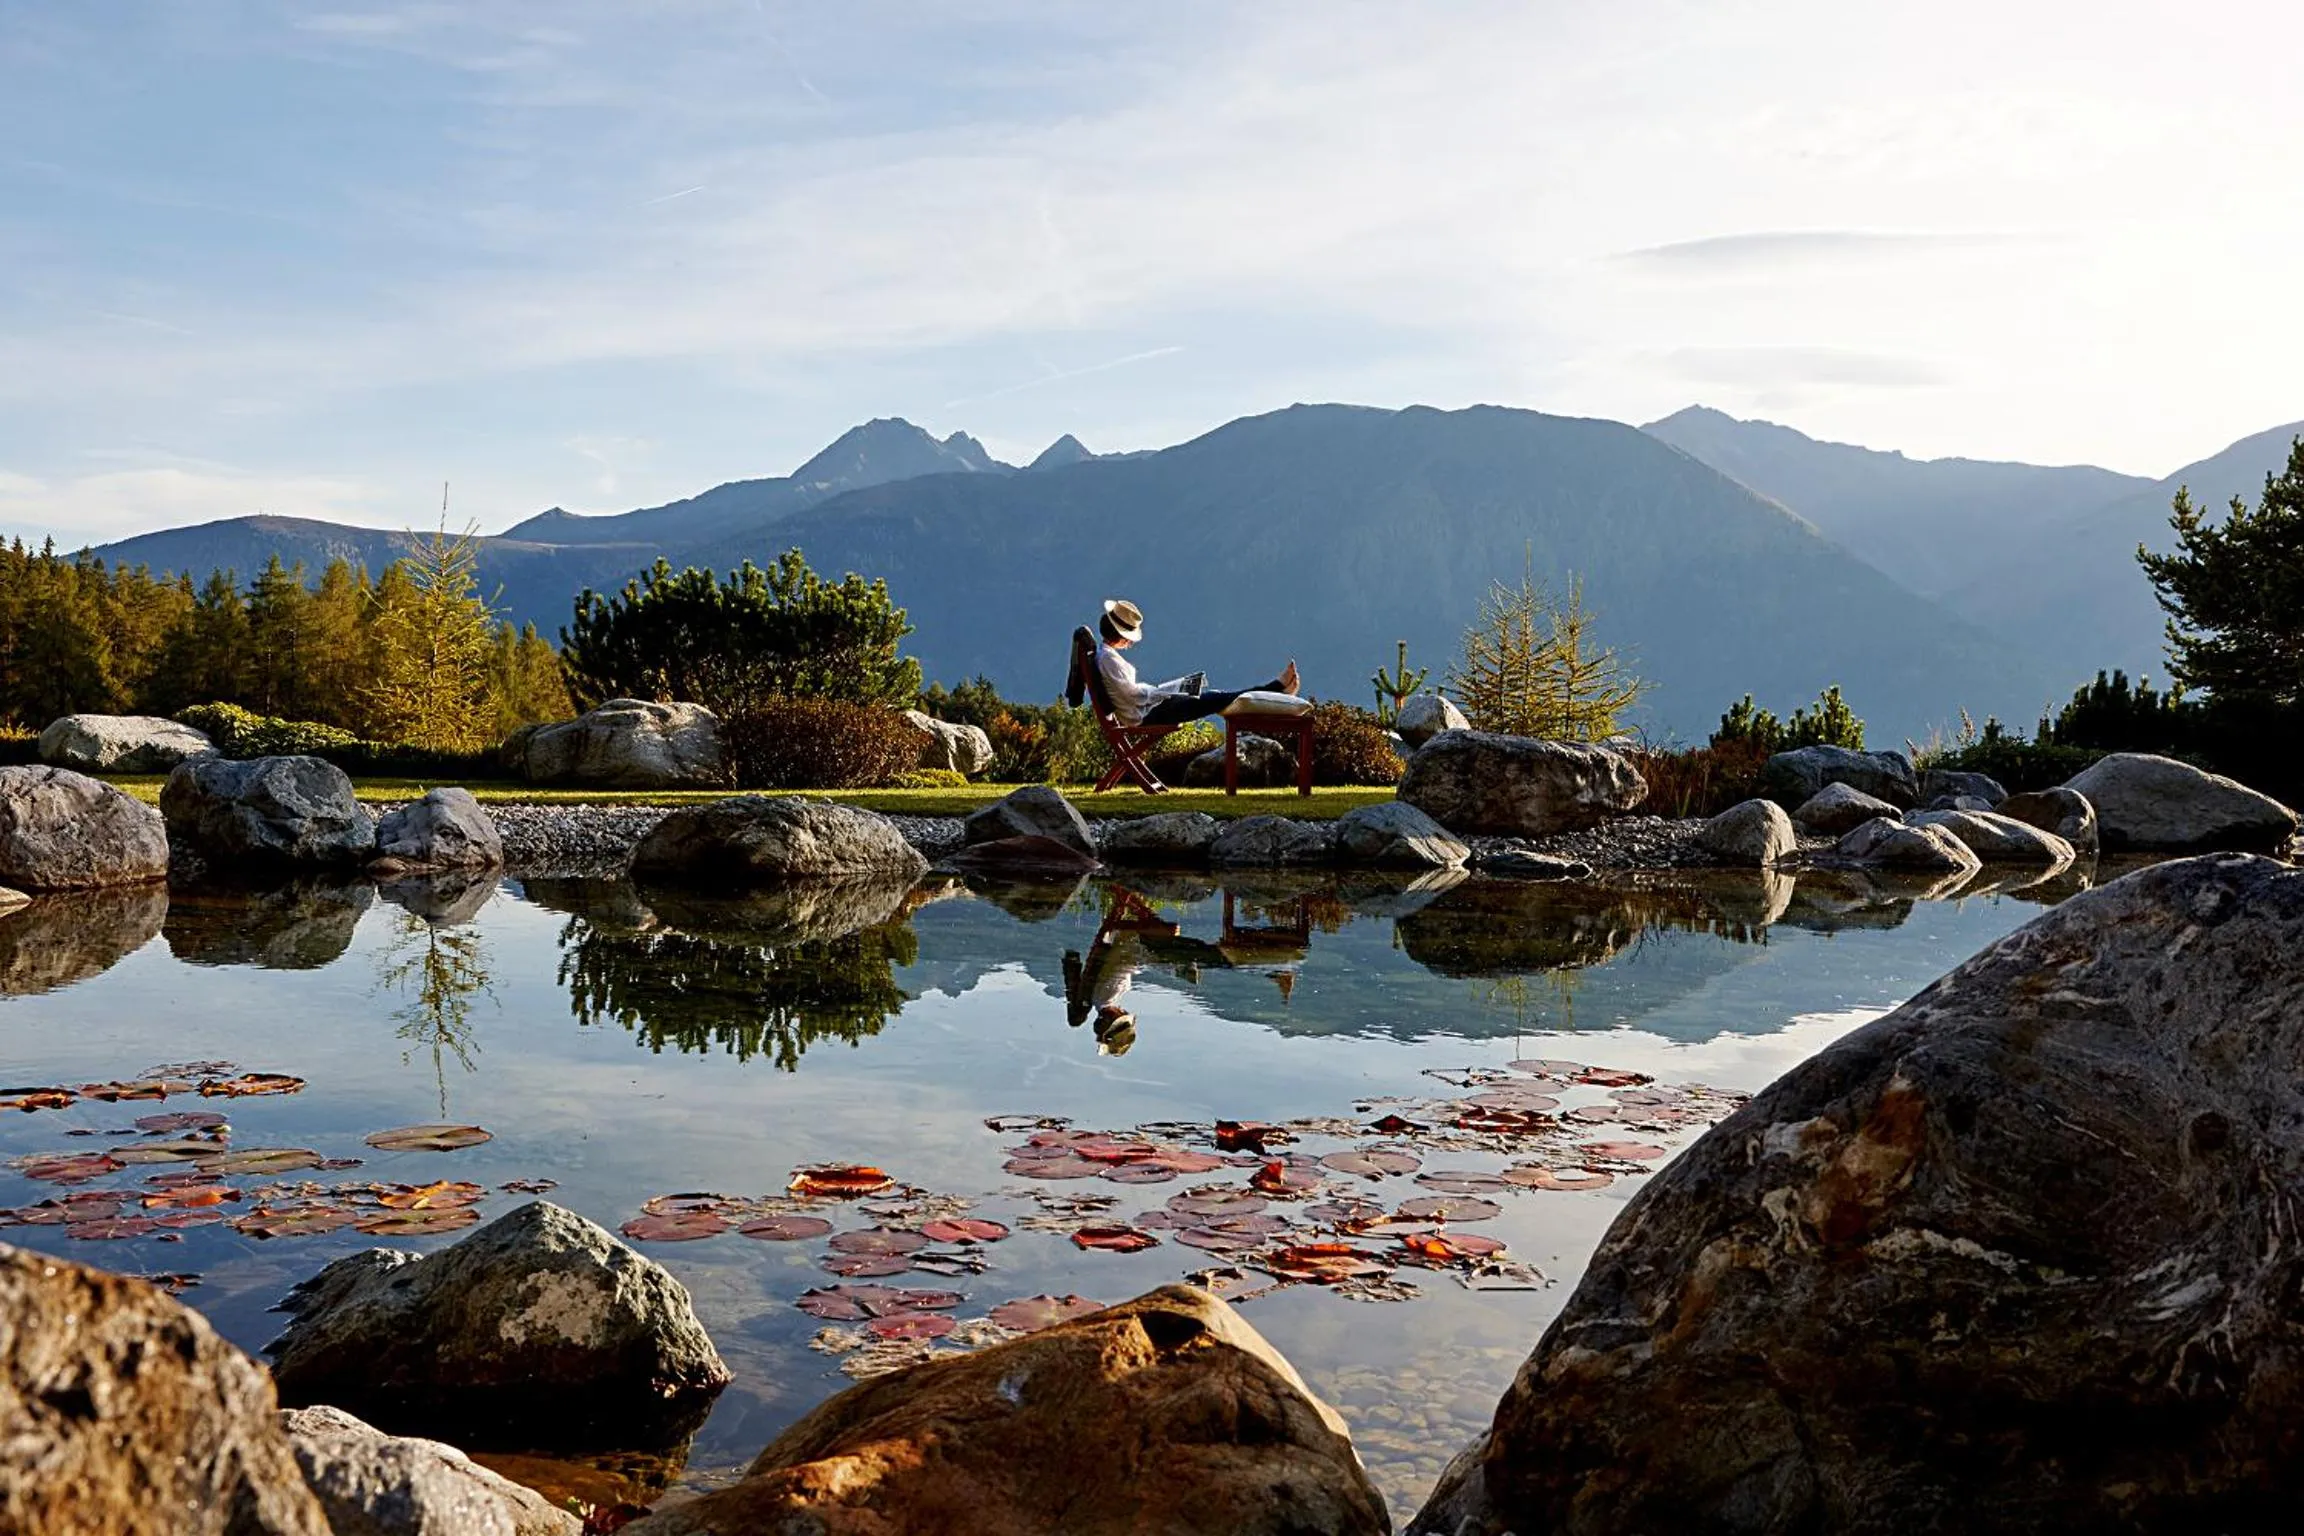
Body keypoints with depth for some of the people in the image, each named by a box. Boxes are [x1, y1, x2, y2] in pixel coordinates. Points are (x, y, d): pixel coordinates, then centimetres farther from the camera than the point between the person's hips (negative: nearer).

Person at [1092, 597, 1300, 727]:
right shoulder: (1107, 658, -21)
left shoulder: (1105, 654, 11)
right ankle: (1276, 689, -1)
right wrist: (1169, 691, -11)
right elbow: (1131, 694, -21)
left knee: (1210, 696, 9)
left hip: (1145, 711, 10)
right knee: (1210, 701, -8)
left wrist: (1172, 687, 10)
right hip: (1142, 717, -10)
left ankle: (1276, 688, 11)